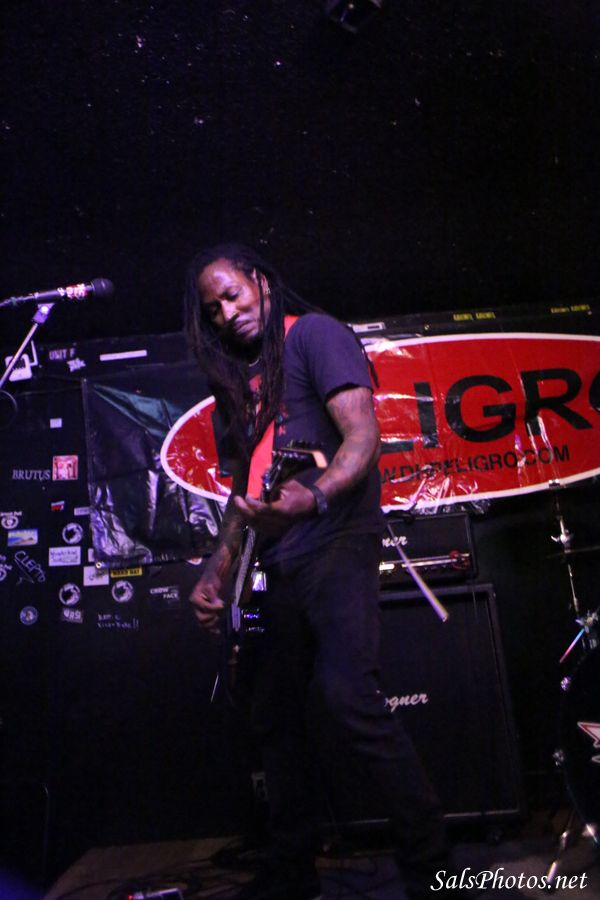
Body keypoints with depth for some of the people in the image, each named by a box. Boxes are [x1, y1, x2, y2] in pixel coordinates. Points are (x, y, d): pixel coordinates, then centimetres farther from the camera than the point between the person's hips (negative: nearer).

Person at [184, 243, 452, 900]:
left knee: (348, 696, -21)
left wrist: (314, 495, -32)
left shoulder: (313, 333, -2)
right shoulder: (238, 377, 20)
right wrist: (217, 569, 14)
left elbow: (363, 435, -14)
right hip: (281, 564, 8)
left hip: (336, 544, -8)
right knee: (274, 715, 12)